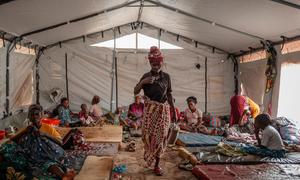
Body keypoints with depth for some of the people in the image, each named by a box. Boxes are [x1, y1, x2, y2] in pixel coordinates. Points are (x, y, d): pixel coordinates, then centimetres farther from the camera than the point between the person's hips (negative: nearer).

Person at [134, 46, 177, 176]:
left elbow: (169, 95, 8)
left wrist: (174, 110, 8)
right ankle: (148, 154, 32)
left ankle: (157, 164, 14)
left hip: (163, 109, 1)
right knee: (148, 134, -1)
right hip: (150, 109, -1)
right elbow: (135, 92, 0)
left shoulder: (166, 77, 3)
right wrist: (142, 82, -18)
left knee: (161, 136, 1)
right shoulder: (146, 76, 0)